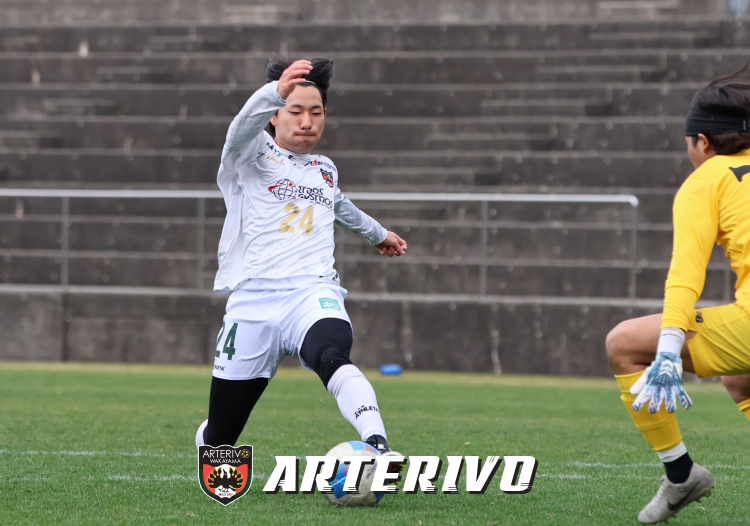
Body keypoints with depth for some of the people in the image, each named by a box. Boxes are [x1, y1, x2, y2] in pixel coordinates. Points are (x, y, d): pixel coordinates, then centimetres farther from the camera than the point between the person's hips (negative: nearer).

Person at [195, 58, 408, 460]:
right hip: (254, 301, -2)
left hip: (314, 294, 2)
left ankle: (376, 447, -60)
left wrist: (377, 233, 63)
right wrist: (275, 92, -40)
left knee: (333, 359, -36)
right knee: (220, 436, 3)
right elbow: (241, 130, -20)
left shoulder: (325, 170, 22)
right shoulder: (253, 155, 5)